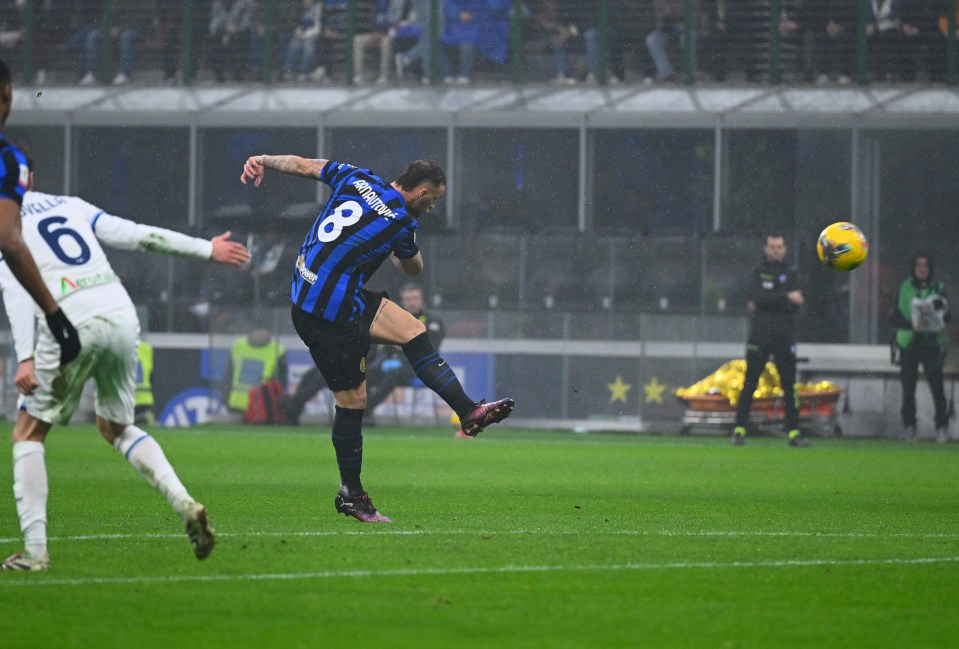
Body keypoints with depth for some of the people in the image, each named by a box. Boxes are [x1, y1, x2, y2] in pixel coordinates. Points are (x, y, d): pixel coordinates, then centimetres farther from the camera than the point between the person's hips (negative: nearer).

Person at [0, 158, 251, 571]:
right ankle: (185, 505, 3)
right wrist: (206, 249, 30)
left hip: (71, 323, -5)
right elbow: (139, 235, 20)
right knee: (117, 427, 24)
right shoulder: (70, 206, 21)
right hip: (120, 311, 5)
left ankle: (34, 550, 2)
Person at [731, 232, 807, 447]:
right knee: (749, 385, -3)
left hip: (785, 338, 2)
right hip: (759, 337, -2)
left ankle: (794, 432, 2)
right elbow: (758, 298, -12)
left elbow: (795, 306, -3)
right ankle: (739, 430, 0)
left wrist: (767, 303, -11)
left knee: (789, 386, 0)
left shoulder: (791, 276, 11)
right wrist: (786, 297, -18)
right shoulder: (758, 274, 7)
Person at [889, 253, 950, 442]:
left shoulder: (938, 288, 6)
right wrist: (911, 325, -15)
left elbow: (946, 318, 4)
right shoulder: (904, 289, 6)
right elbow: (894, 318, 2)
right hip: (908, 344, 1)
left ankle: (941, 427, -4)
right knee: (908, 388, 0)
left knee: (936, 385, -9)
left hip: (932, 343, -1)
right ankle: (908, 427, 10)